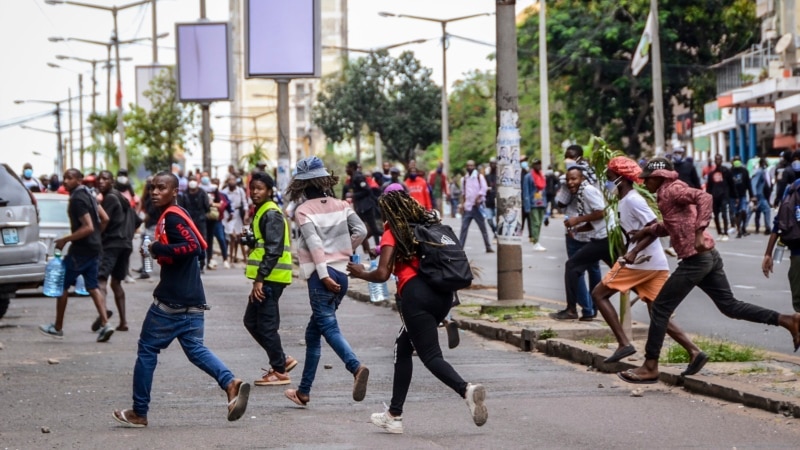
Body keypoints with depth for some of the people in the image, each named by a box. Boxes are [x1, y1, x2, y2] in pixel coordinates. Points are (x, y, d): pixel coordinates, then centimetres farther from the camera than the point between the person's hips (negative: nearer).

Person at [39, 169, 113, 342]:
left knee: (62, 285, 3)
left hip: (81, 248, -9)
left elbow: (88, 227, -24)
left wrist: (65, 240, -19)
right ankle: (105, 324, -4)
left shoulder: (77, 199, -17)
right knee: (92, 287, 9)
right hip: (93, 247, 9)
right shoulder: (88, 195, 11)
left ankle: (57, 327, 10)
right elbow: (104, 219, 16)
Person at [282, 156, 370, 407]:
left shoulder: (303, 211, -4)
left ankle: (356, 367, -39)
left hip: (321, 274, -6)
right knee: (313, 331, 15)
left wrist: (324, 275, -17)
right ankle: (304, 391, 19)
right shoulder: (341, 206, 10)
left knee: (329, 327, -12)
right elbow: (360, 231, 0)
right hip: (342, 272, 6)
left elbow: (315, 243, -15)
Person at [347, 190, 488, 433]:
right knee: (403, 347, 21)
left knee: (431, 356, -7)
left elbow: (382, 274, -8)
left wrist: (361, 273, 10)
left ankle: (466, 389, -35)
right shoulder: (431, 223, 18)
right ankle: (395, 414, 24)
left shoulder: (392, 233, 1)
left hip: (415, 294, -7)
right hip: (443, 294, 7)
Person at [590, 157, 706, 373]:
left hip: (642, 261, -10)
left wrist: (634, 252, -25)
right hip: (655, 264, 10)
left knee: (599, 294, 0)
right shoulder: (624, 201, 18)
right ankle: (694, 352, -4)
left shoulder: (632, 200, -12)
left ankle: (624, 343, -7)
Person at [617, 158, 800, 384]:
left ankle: (650, 367, 0)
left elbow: (704, 197, -25)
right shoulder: (668, 194, 20)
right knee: (729, 305, 13)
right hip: (709, 256, 10)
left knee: (660, 308, -3)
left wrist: (699, 232, -32)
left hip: (695, 259, -10)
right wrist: (648, 230, 20)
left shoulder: (671, 190, -8)